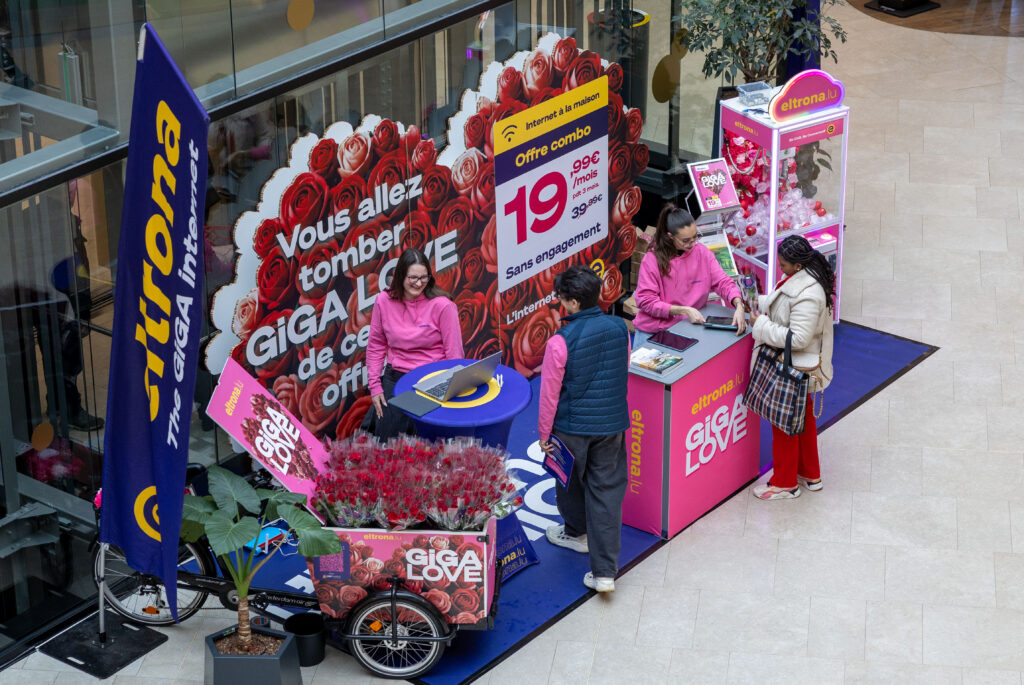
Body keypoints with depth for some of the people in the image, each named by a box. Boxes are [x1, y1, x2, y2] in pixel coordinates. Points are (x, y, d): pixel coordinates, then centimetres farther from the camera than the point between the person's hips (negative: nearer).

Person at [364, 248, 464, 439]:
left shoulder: (442, 305, -12)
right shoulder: (384, 301, -3)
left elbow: (454, 353, -9)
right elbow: (376, 346, 7)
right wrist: (375, 386, 2)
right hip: (395, 376, 2)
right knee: (385, 436, -4)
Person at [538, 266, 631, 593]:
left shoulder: (560, 341, -20)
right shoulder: (619, 328, -5)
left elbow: (550, 393, -12)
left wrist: (544, 433, 0)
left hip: (572, 425, -4)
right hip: (613, 422, 4)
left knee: (570, 481, 24)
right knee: (607, 491, 7)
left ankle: (577, 532, 51)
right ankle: (605, 571, 3)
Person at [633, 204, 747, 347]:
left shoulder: (702, 253, 2)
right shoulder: (653, 258, -10)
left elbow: (723, 283, 0)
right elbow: (646, 301, -11)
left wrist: (739, 306, -20)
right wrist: (684, 310, -18)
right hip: (652, 332, -2)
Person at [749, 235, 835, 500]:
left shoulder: (806, 295, -32)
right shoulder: (802, 278, 0)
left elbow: (798, 338, -31)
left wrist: (761, 325, -24)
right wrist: (761, 302, 2)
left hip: (792, 369, -10)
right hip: (799, 366, 10)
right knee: (803, 417, 23)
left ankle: (785, 483, 21)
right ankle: (810, 475, 40)